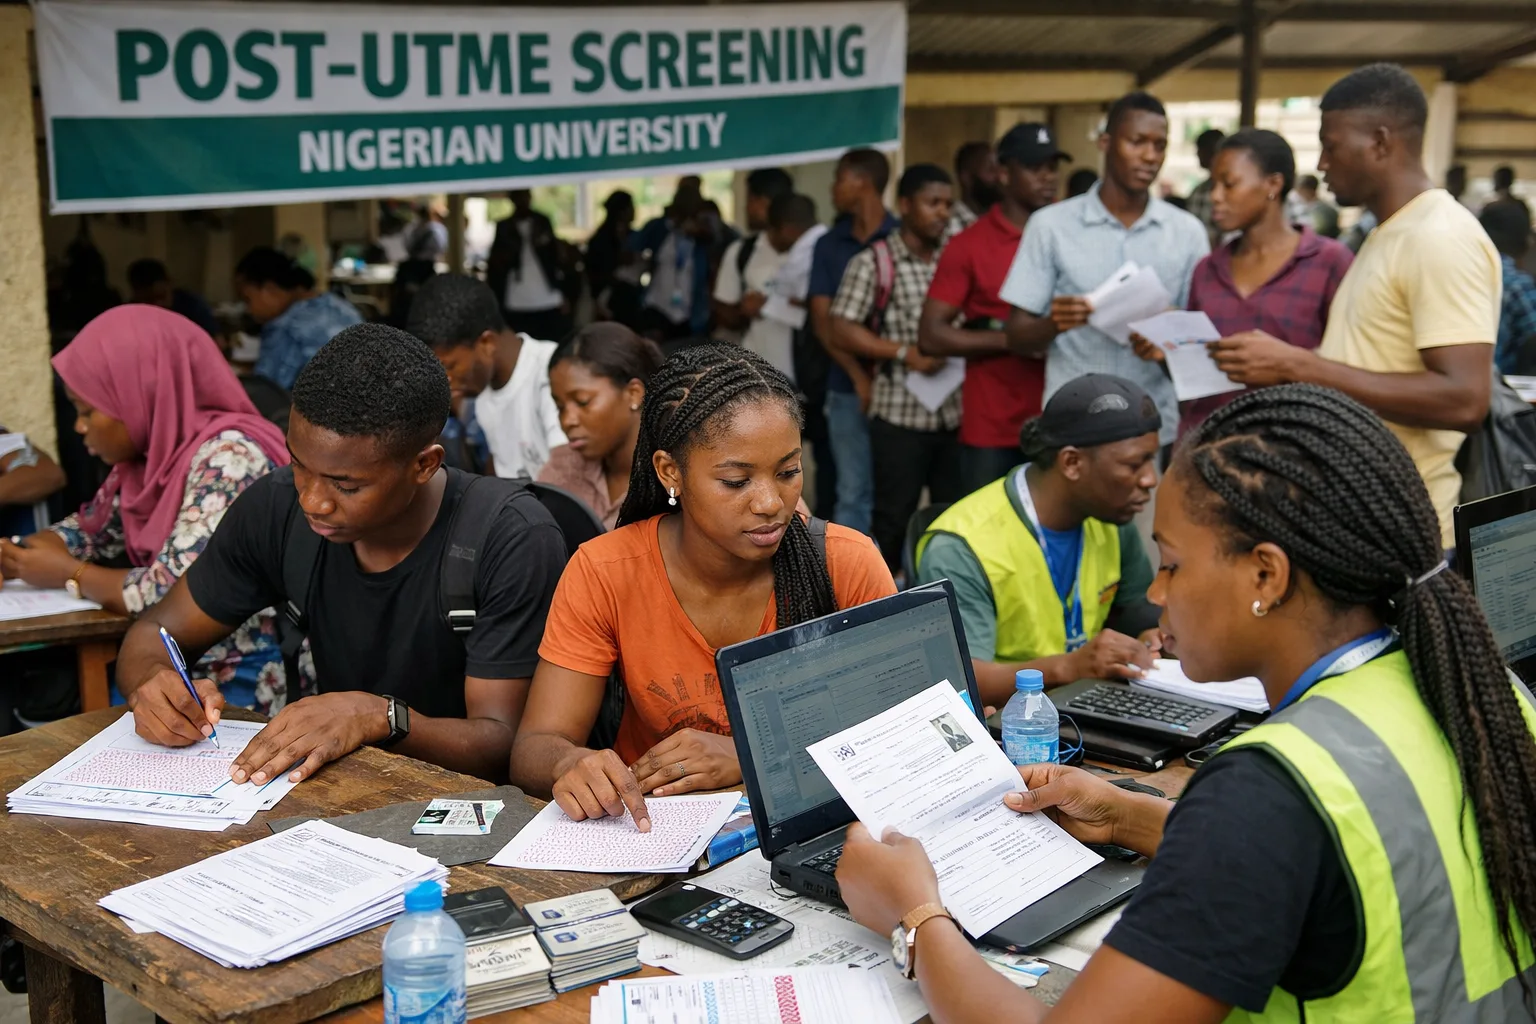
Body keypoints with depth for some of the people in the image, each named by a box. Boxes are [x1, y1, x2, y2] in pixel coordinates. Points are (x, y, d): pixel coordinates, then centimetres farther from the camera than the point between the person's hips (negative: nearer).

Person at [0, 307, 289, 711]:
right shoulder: (152, 454, 4)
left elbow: (168, 596, -26)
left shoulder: (227, 459, -22)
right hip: (182, 666, 7)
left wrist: (68, 575, -9)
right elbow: (89, 530, 20)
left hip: (244, 687, -7)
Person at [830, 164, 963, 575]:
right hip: (899, 414, -4)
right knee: (894, 517, 3)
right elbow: (841, 330, -8)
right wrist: (906, 352, -15)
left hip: (954, 413, 5)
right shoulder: (873, 262, -2)